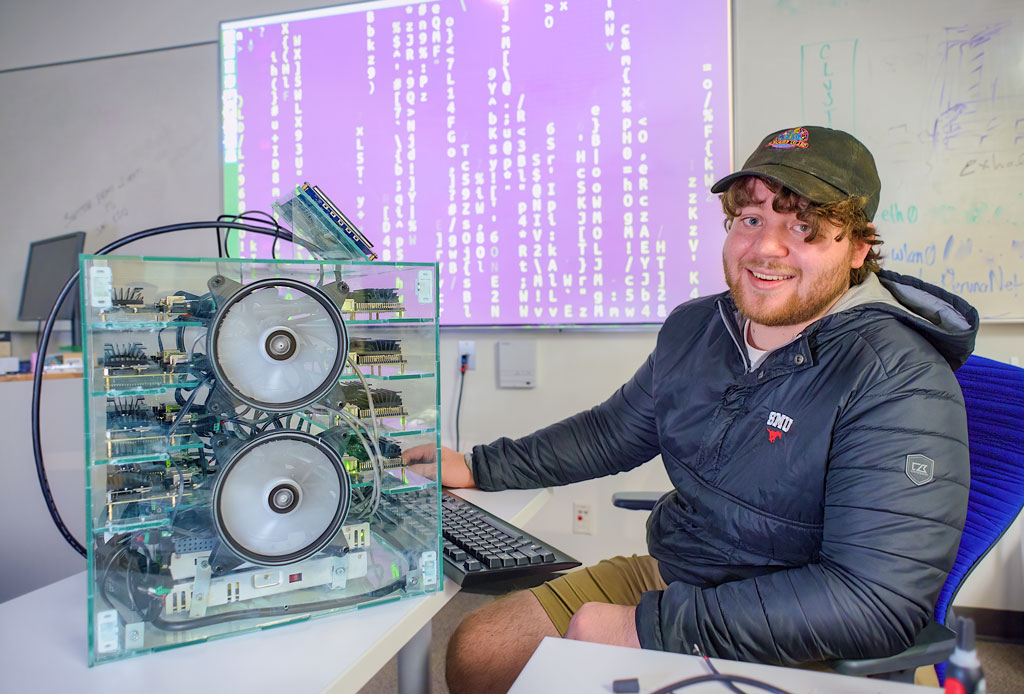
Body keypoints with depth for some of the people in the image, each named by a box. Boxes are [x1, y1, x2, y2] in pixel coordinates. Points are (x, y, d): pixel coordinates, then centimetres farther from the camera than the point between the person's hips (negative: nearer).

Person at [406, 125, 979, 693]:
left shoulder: (901, 387, -21)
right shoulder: (693, 328, 1)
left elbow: (878, 603, -26)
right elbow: (614, 432, 14)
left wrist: (650, 627, -26)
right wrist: (477, 467, 8)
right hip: (664, 574, 6)